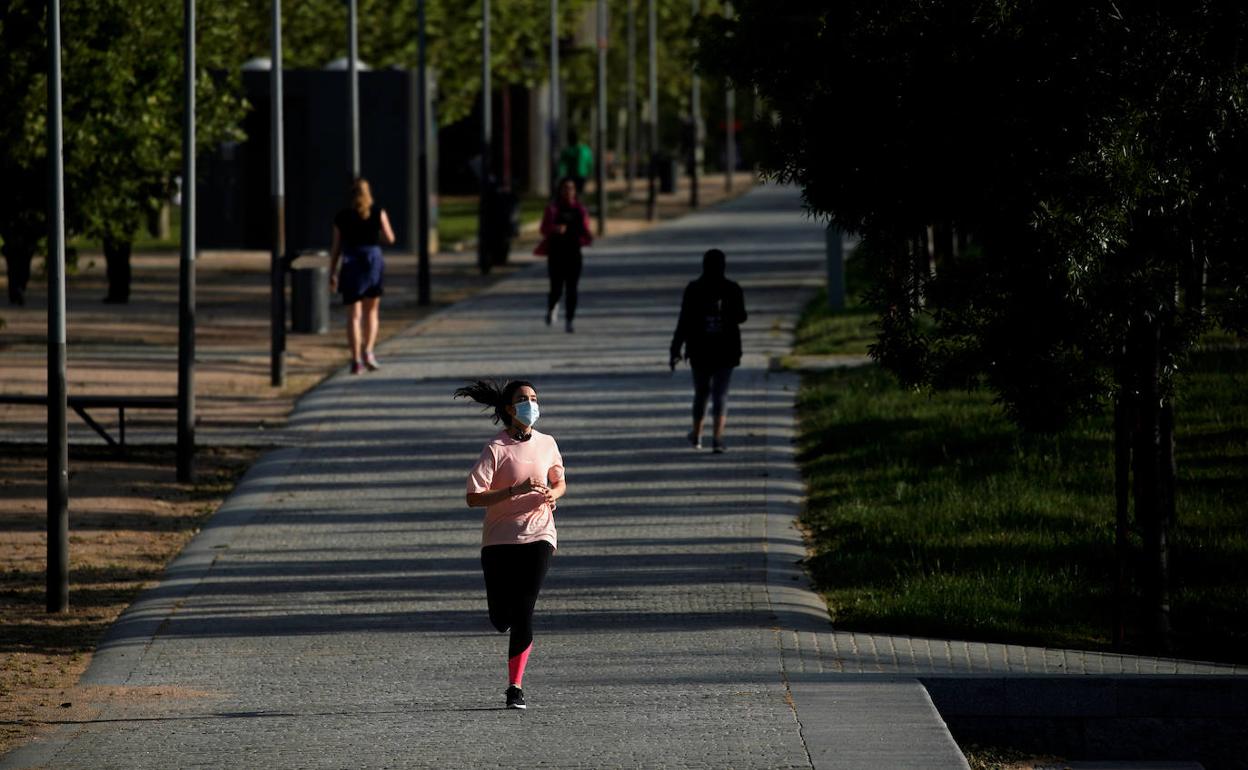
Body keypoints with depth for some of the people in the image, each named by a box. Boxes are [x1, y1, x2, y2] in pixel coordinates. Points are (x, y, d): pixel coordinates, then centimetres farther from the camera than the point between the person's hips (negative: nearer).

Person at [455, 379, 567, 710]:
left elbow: (560, 482, 22)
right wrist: (516, 490, -23)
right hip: (499, 539, -1)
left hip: (537, 536, 1)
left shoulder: (547, 444, 4)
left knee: (523, 614, -11)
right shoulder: (496, 449, -9)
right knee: (500, 618, 1)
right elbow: (474, 497, -14)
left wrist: (553, 493, -2)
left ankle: (515, 686, -1)